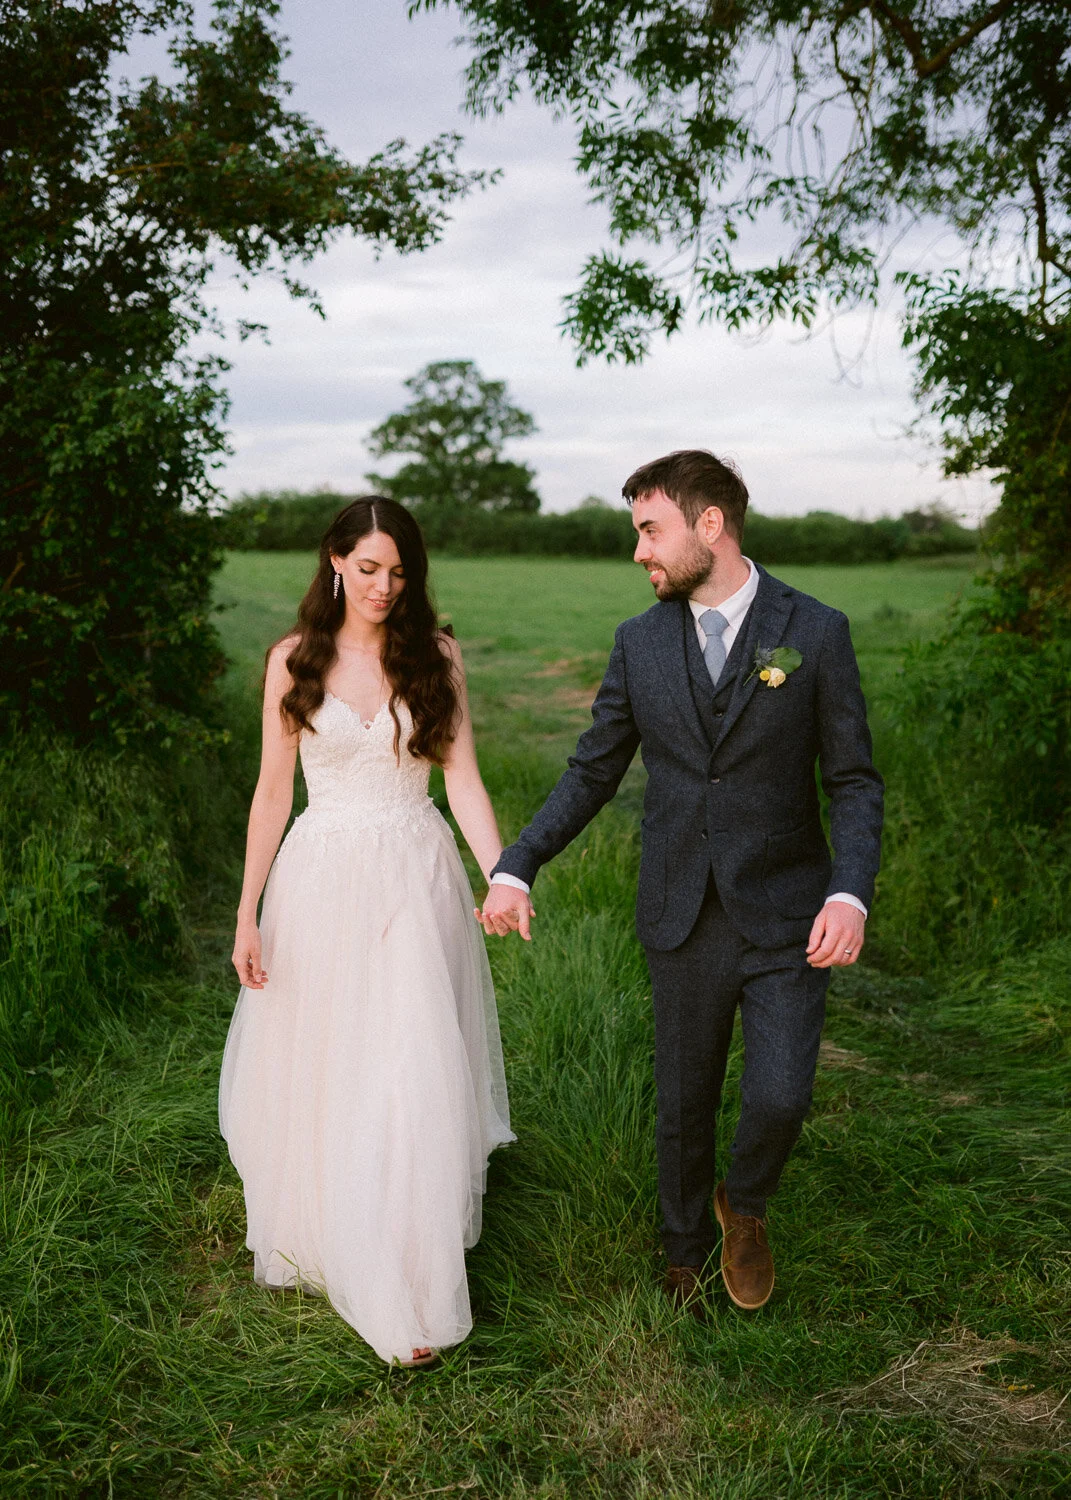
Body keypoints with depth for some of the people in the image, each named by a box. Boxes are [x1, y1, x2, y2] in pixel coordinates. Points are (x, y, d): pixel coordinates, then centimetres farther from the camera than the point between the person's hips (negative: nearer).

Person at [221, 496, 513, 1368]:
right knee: (317, 1069, 10)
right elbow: (274, 790, 3)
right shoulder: (295, 660, 0)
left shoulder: (436, 657, 1)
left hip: (415, 879, 0)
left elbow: (463, 778, -2)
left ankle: (410, 1292, 11)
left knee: (415, 1075, -1)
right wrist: (248, 914, 1)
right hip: (322, 879, 1)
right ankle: (319, 1238, 36)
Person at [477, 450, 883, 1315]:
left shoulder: (816, 632, -5)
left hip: (785, 918, -2)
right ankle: (687, 1251, 40)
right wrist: (516, 867, -5)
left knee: (778, 1100, -11)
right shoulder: (641, 643, 2)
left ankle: (745, 1205, 25)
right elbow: (593, 773, 7)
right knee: (684, 1105, 13)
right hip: (682, 921, 2)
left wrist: (850, 892, -19)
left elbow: (853, 781, -4)